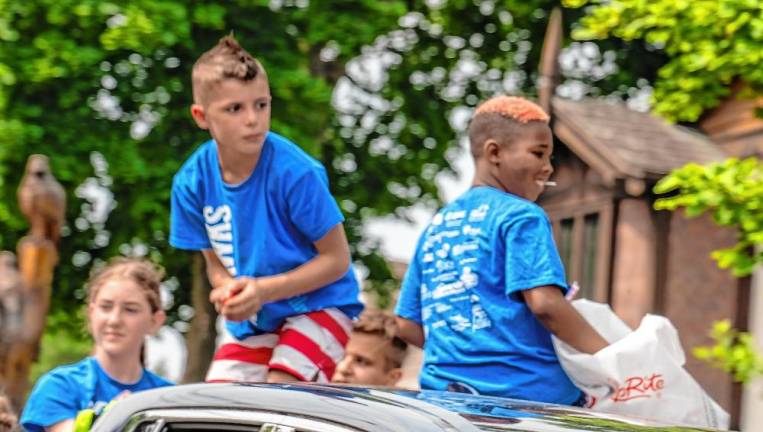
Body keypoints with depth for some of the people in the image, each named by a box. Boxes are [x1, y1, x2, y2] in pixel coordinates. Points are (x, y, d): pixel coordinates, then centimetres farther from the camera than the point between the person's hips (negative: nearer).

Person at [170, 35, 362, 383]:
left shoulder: (294, 171, -22)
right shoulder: (193, 182, -7)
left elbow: (336, 259, -14)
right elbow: (216, 263, 6)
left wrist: (264, 289, -23)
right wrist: (227, 292, -18)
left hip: (317, 306, -5)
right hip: (252, 320, 5)